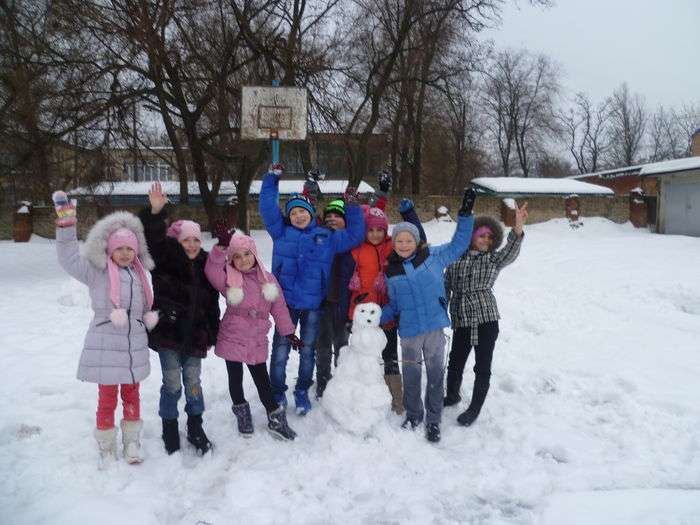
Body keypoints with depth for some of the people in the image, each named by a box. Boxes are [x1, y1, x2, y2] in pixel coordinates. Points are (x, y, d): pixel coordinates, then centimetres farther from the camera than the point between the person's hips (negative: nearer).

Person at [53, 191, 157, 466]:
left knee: (131, 395, 15)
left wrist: (152, 316, 5)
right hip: (105, 347, -4)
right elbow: (69, 259, -15)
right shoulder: (97, 272, -5)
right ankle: (106, 447, 24)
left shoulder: (140, 273, 8)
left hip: (135, 348, 4)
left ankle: (131, 441, 31)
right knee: (107, 399, 5)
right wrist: (66, 223, -21)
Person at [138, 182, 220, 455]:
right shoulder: (165, 258, -4)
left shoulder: (205, 265, 5)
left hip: (194, 334, 3)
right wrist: (155, 213, -40)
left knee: (193, 383, 10)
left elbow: (212, 304, 9)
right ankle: (169, 428, 23)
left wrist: (212, 335, 8)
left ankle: (195, 427, 28)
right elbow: (152, 238, -24)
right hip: (168, 332, -3)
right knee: (172, 384, 3)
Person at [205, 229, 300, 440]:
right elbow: (212, 270, -28)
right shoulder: (229, 279, -5)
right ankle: (242, 414, 34)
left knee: (262, 379, 9)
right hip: (232, 338, -1)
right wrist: (222, 247, -38)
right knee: (235, 378, 12)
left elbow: (279, 307, 6)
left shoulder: (268, 278, 1)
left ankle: (276, 419, 21)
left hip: (257, 341, 1)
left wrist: (288, 332, 7)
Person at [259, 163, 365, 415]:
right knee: (280, 350, 2)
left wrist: (352, 207, 4)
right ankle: (277, 394, 19)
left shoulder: (327, 236, 4)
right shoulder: (281, 232, 3)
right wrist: (272, 179, 1)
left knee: (307, 350, 13)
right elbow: (268, 208, 1)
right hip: (286, 302, -1)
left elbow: (354, 236, 8)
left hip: (313, 304, 1)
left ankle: (302, 392, 30)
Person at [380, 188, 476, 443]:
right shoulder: (391, 271, 4)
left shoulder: (434, 256, -2)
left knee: (435, 374, 10)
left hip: (435, 327, -1)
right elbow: (394, 304, 10)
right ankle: (413, 414, 35)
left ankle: (433, 420, 27)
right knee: (411, 375, 14)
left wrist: (465, 214, -2)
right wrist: (376, 318, -3)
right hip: (409, 331, 1)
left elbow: (458, 244, 6)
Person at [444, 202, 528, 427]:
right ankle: (452, 395, 41)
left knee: (483, 366, 4)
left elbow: (510, 252, -17)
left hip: (486, 318, -1)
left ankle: (475, 408, 22)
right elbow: (445, 287, 11)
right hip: (461, 320, 2)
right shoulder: (456, 258, 7)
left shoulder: (494, 259, 4)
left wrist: (518, 228, -35)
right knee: (455, 362, 14)